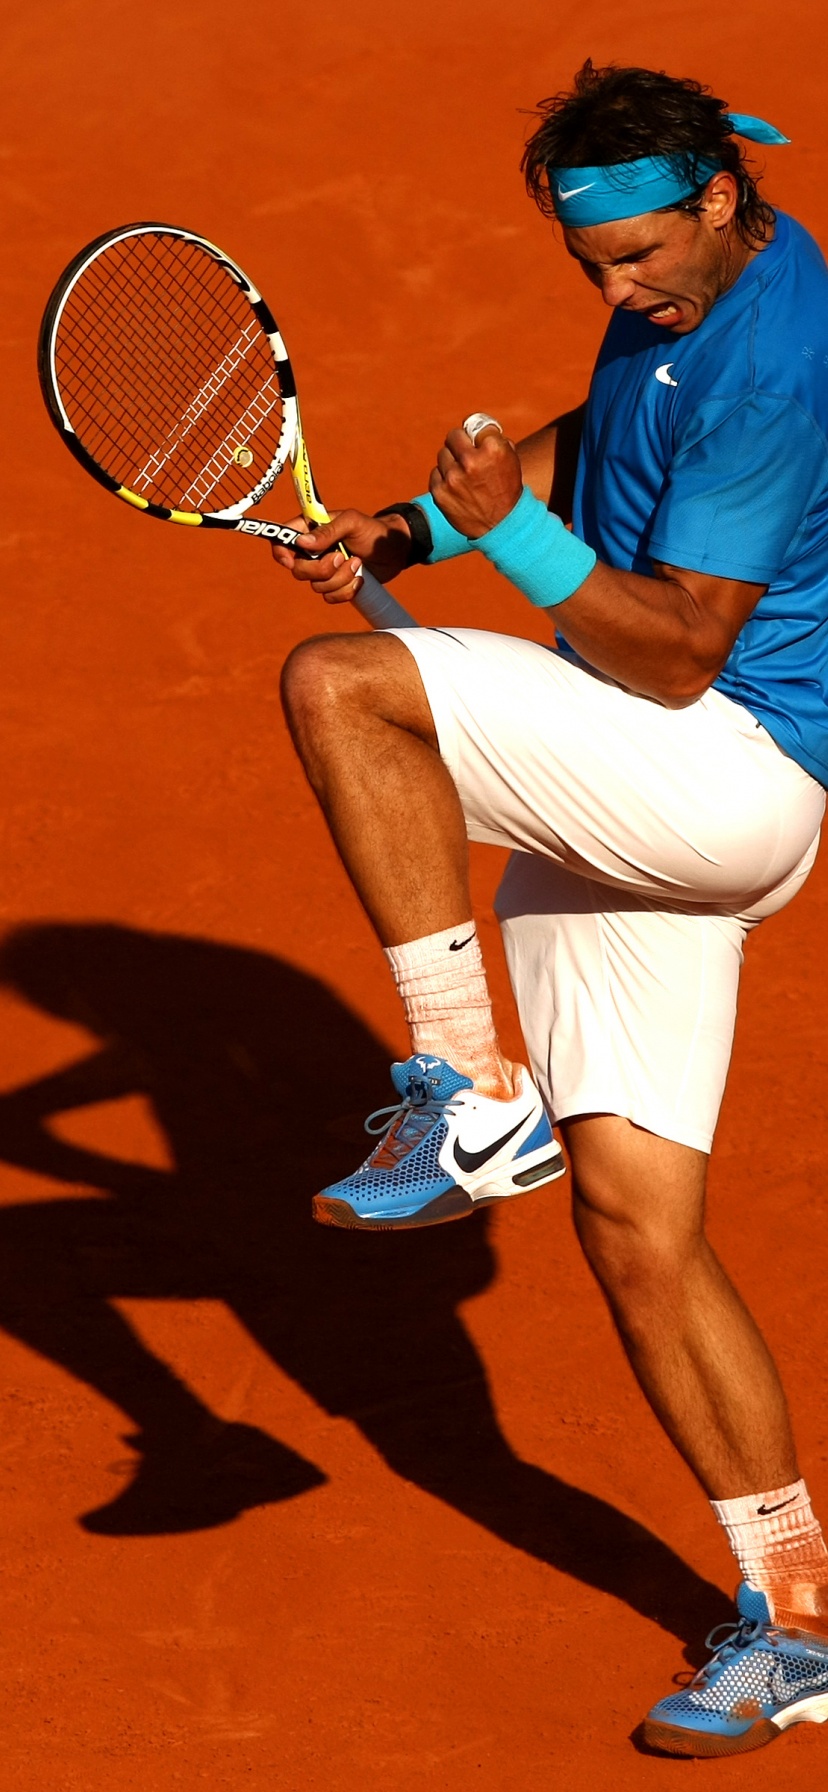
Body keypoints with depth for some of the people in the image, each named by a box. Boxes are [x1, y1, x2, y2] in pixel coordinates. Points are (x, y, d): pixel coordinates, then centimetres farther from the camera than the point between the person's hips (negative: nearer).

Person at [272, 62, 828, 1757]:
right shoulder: (684, 288, 9)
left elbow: (677, 655, -21)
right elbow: (606, 440, 26)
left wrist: (511, 530, -28)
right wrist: (421, 527, 11)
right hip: (622, 819, 10)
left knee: (337, 687, -23)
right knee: (637, 1226, 7)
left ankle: (473, 1093, -19)